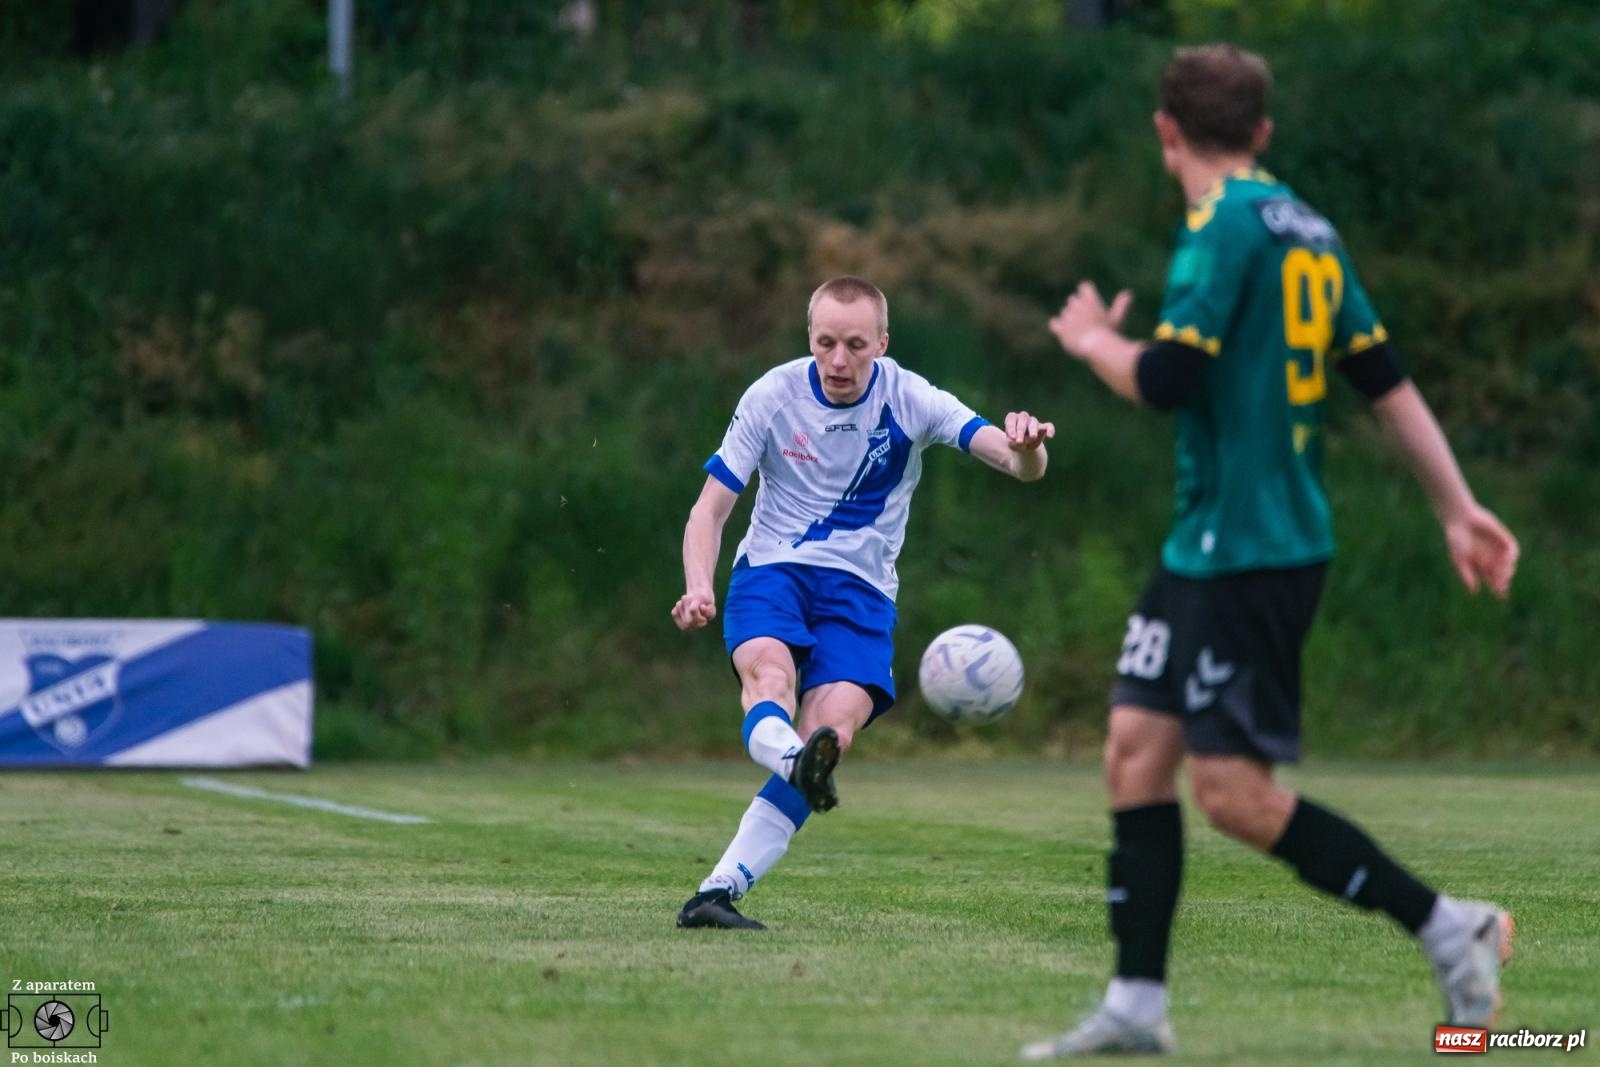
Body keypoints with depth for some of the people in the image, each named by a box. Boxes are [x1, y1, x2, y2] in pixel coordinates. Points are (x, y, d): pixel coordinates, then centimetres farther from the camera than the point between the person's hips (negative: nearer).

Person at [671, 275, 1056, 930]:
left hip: (860, 587, 0)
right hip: (772, 568, 0)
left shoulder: (910, 401, -6)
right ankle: (795, 762, -68)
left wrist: (1026, 448, -40)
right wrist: (699, 588, -22)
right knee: (769, 671, -35)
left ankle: (720, 891, -28)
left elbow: (1021, 466, -14)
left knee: (833, 731, -24)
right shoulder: (773, 396, -5)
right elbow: (711, 508, -2)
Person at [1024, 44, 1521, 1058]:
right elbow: (1388, 380, 15)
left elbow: (1166, 378, -20)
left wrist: (1094, 342, 0)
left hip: (1249, 551, -9)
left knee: (1234, 790, -8)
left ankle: (1447, 926, -3)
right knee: (1138, 749, 7)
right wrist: (1460, 507, 18)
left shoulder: (1227, 225, -13)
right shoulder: (1308, 231, 13)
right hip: (1208, 545, 9)